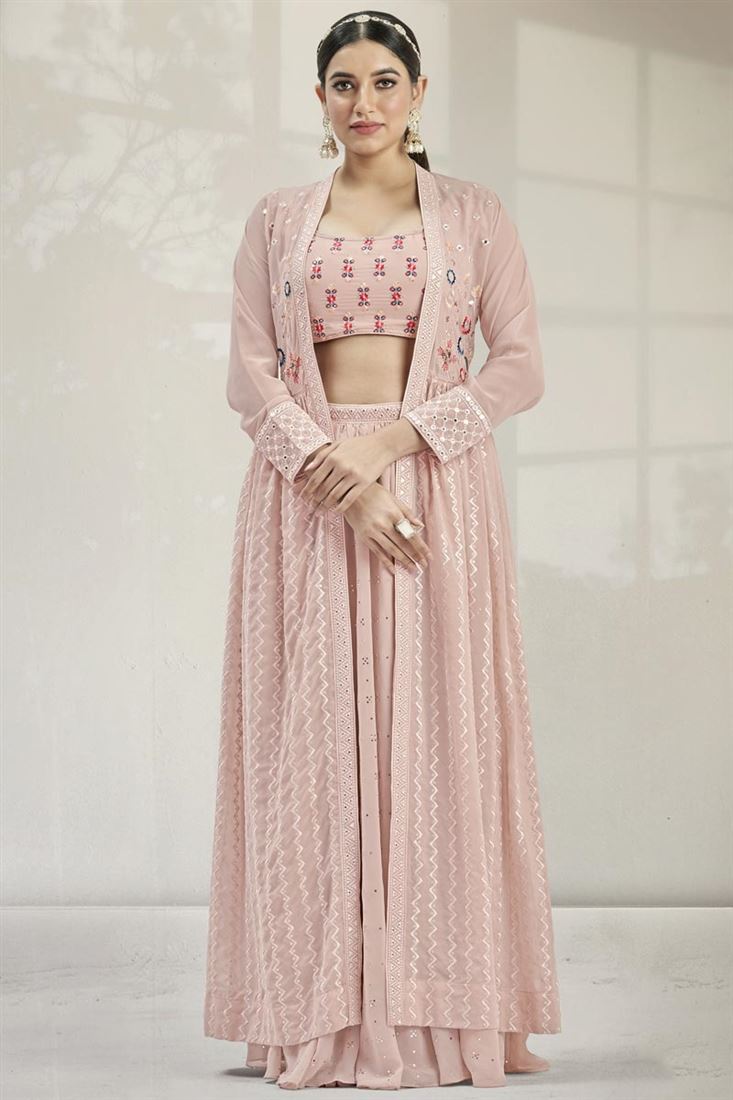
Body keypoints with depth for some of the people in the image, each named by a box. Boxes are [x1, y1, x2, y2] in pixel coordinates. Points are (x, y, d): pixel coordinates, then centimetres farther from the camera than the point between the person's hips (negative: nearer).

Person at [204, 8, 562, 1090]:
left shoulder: (475, 214, 7)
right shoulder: (277, 220, 10)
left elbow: (520, 366, 1)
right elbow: (249, 372, 2)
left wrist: (391, 440, -12)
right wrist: (341, 481, -12)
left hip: (440, 483, -1)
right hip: (308, 495, 1)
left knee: (441, 730, -3)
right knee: (317, 734, -2)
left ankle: (455, 1005, 1)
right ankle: (328, 1012, 2)